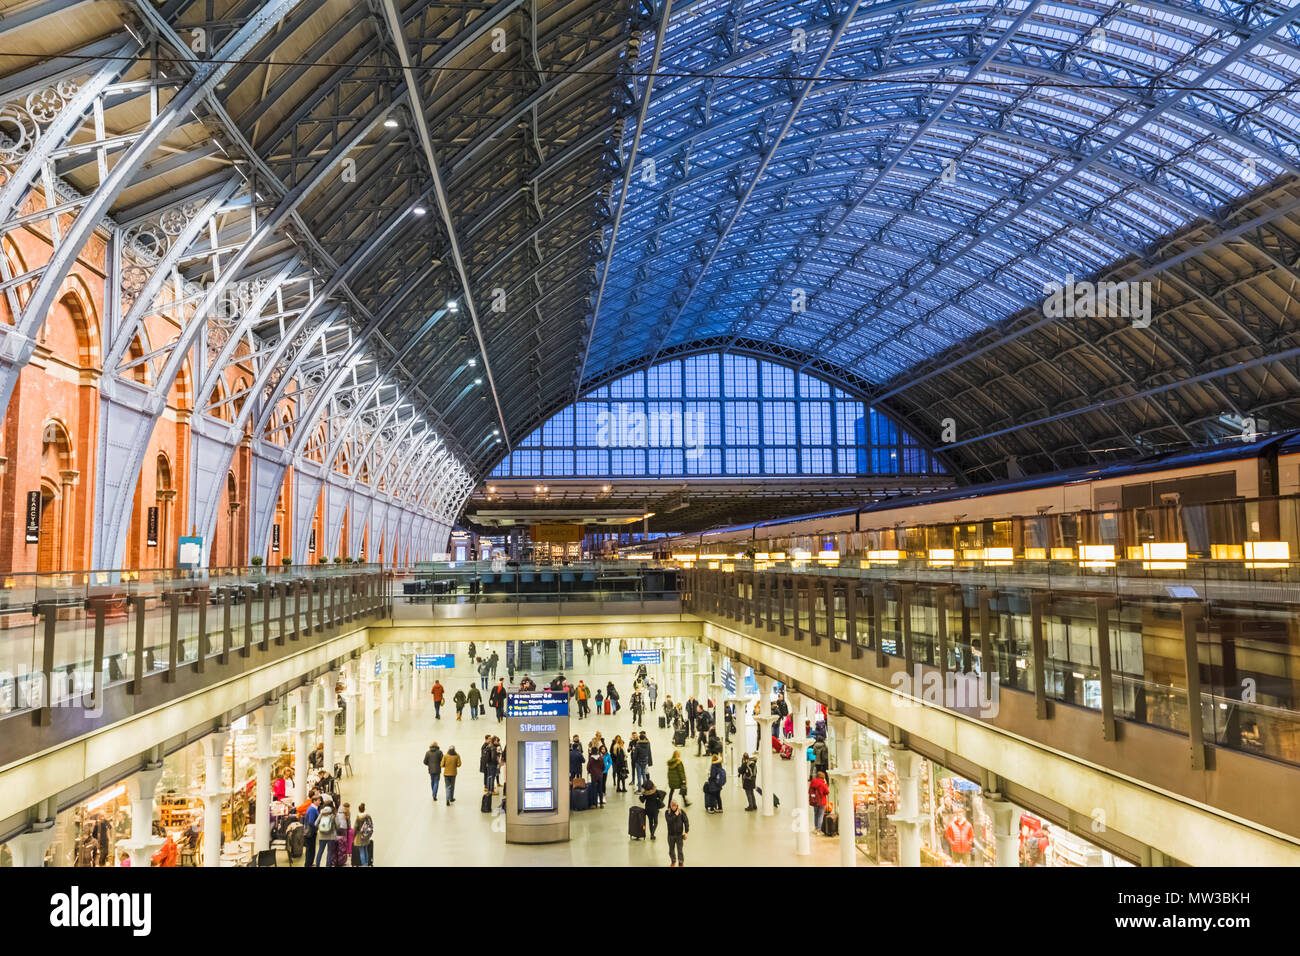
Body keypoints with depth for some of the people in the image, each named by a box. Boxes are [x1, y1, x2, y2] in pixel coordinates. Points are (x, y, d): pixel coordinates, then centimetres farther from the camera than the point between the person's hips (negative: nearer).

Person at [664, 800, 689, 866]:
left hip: (679, 834, -2)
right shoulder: (667, 813, -8)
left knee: (680, 850, -2)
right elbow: (669, 821, -23)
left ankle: (681, 863, 16)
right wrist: (675, 815, -25)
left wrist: (686, 832, -11)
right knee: (671, 850, 16)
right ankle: (673, 861, 40)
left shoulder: (681, 812, -9)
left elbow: (686, 822, -7)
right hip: (671, 835, 2)